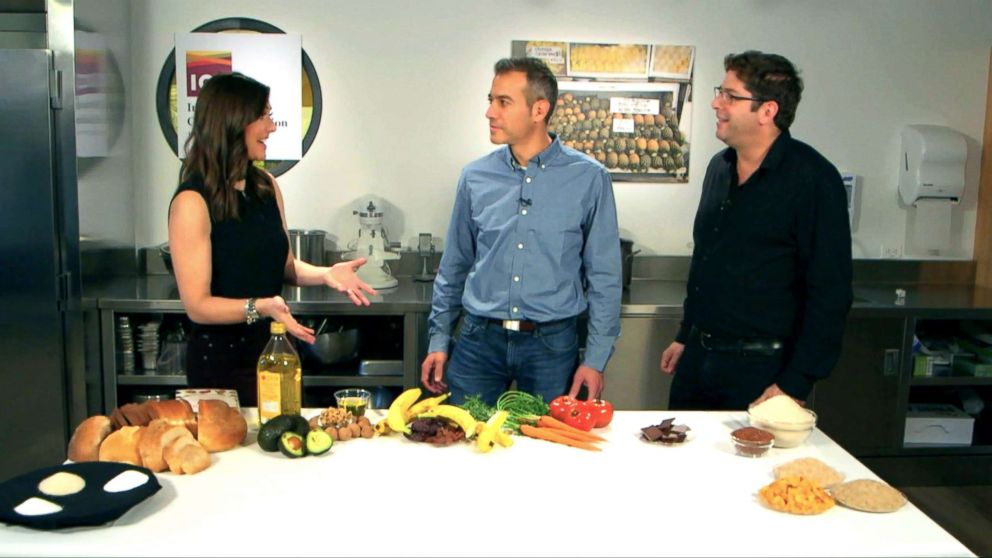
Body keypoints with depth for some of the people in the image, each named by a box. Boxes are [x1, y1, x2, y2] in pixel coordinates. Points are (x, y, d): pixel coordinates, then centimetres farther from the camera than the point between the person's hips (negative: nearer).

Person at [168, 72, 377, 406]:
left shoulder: (265, 186, 5)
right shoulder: (193, 201, -15)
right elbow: (197, 305, -17)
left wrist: (326, 274, -6)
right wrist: (259, 307, -32)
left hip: (275, 350, 7)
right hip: (221, 363, -6)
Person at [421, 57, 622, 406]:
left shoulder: (588, 179, -5)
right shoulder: (475, 177, 3)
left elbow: (603, 277, -2)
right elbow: (453, 268, 11)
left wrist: (596, 358, -5)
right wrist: (439, 340, 8)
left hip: (552, 342, -2)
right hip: (479, 340, 2)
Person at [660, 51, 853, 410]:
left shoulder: (812, 179, -14)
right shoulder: (720, 167, 8)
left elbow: (830, 293, -16)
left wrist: (796, 384, -17)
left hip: (761, 368, -7)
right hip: (698, 357, 7)